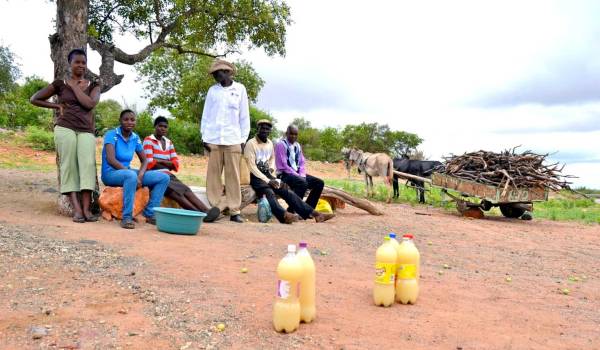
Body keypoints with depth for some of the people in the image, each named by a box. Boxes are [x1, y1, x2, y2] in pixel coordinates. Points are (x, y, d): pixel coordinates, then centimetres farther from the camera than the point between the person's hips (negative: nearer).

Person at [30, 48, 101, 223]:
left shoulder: (93, 86, 14)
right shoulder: (60, 84, 11)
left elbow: (89, 104, -7)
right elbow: (34, 99, 16)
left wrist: (74, 86, 2)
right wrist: (57, 106, 7)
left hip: (86, 131, 1)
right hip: (65, 128, -1)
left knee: (88, 164, -15)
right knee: (69, 165, -8)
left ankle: (86, 209, -18)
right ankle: (77, 209, -10)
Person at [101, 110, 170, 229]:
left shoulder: (135, 138, 7)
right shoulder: (111, 134, -10)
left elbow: (144, 160, 10)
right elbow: (111, 160, -22)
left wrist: (140, 174, -13)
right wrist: (135, 175, -26)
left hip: (127, 172, 7)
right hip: (110, 173, -7)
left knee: (164, 177, -6)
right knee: (131, 175, -41)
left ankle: (150, 214, -9)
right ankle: (127, 217, -33)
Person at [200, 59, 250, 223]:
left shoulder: (240, 89, 7)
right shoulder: (212, 90, 12)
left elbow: (244, 116, 7)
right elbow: (206, 115, 12)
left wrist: (243, 139, 1)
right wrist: (204, 136, 3)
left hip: (233, 139, -2)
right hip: (213, 139, 2)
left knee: (233, 176, -2)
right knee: (213, 174, 1)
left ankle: (234, 211, 2)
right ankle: (216, 207, 8)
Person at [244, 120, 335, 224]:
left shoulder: (270, 143, 13)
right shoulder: (251, 144, -9)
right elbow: (252, 167, -14)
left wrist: (271, 168, 8)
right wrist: (268, 181, -20)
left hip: (267, 174, 6)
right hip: (255, 176, -6)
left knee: (287, 191, -13)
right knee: (269, 192, -35)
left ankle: (313, 213, -23)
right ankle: (284, 215, -62)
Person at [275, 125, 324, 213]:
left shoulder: (297, 146, 14)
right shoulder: (281, 145, -9)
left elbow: (302, 163, 14)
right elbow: (283, 165, -16)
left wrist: (302, 175, -6)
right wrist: (297, 175, -19)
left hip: (297, 174, 8)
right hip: (285, 174, -8)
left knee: (319, 183, -5)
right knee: (302, 183, -36)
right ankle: (291, 210, -23)